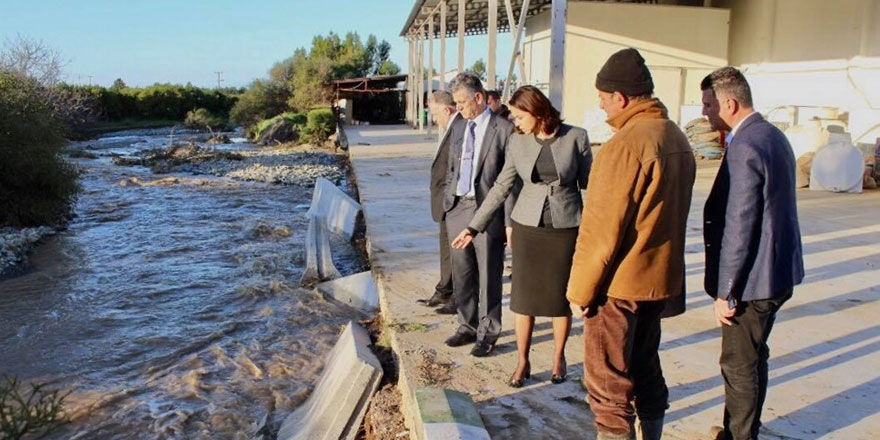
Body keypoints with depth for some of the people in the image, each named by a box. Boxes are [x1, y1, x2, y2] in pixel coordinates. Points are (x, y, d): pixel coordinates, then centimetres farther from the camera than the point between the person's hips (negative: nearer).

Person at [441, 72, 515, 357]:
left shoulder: (504, 129, -8)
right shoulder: (458, 126, 12)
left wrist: (510, 221, -11)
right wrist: (448, 206, 13)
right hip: (458, 209, 6)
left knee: (488, 278, 4)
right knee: (461, 276, 14)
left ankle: (488, 333, 19)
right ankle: (468, 327, 30)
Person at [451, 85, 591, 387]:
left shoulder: (576, 137, -7)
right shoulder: (518, 142, 0)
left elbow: (589, 186, -1)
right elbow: (501, 187, 4)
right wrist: (474, 226, 2)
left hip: (566, 227, -2)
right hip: (528, 226, 2)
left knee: (560, 295, 8)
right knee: (523, 296, 6)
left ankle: (559, 358, 29)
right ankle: (523, 361, 21)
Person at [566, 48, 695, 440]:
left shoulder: (625, 145, -21)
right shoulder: (677, 138, 7)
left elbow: (601, 230, -20)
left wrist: (580, 290, -12)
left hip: (619, 284, -9)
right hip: (662, 279, 9)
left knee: (608, 383, 3)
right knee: (645, 367, 22)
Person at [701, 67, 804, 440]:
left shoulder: (744, 148, -22)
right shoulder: (773, 135, 10)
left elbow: (739, 229, -23)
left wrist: (726, 292, -17)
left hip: (753, 281, -10)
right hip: (777, 272, 10)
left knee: (740, 366, 5)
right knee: (753, 359, 21)